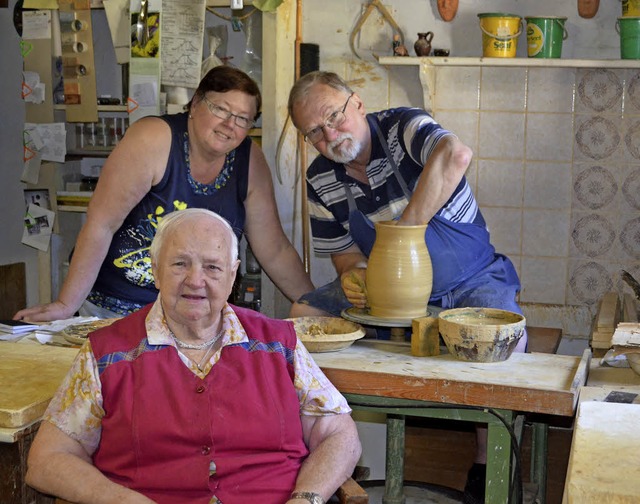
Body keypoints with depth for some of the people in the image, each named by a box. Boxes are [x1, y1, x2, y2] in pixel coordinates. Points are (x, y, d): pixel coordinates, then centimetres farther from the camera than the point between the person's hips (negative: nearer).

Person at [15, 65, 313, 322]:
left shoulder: (250, 161, -3)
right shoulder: (153, 139, -16)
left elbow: (275, 251, 5)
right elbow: (101, 225, -17)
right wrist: (66, 305, -20)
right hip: (113, 310, -3)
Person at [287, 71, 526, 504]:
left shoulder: (404, 127, -18)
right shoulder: (321, 181, -1)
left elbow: (456, 156, -41)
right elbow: (344, 250, 8)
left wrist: (401, 234, -39)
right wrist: (353, 273, -17)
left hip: (471, 280, -4)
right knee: (302, 316, -12)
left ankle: (487, 468, -12)